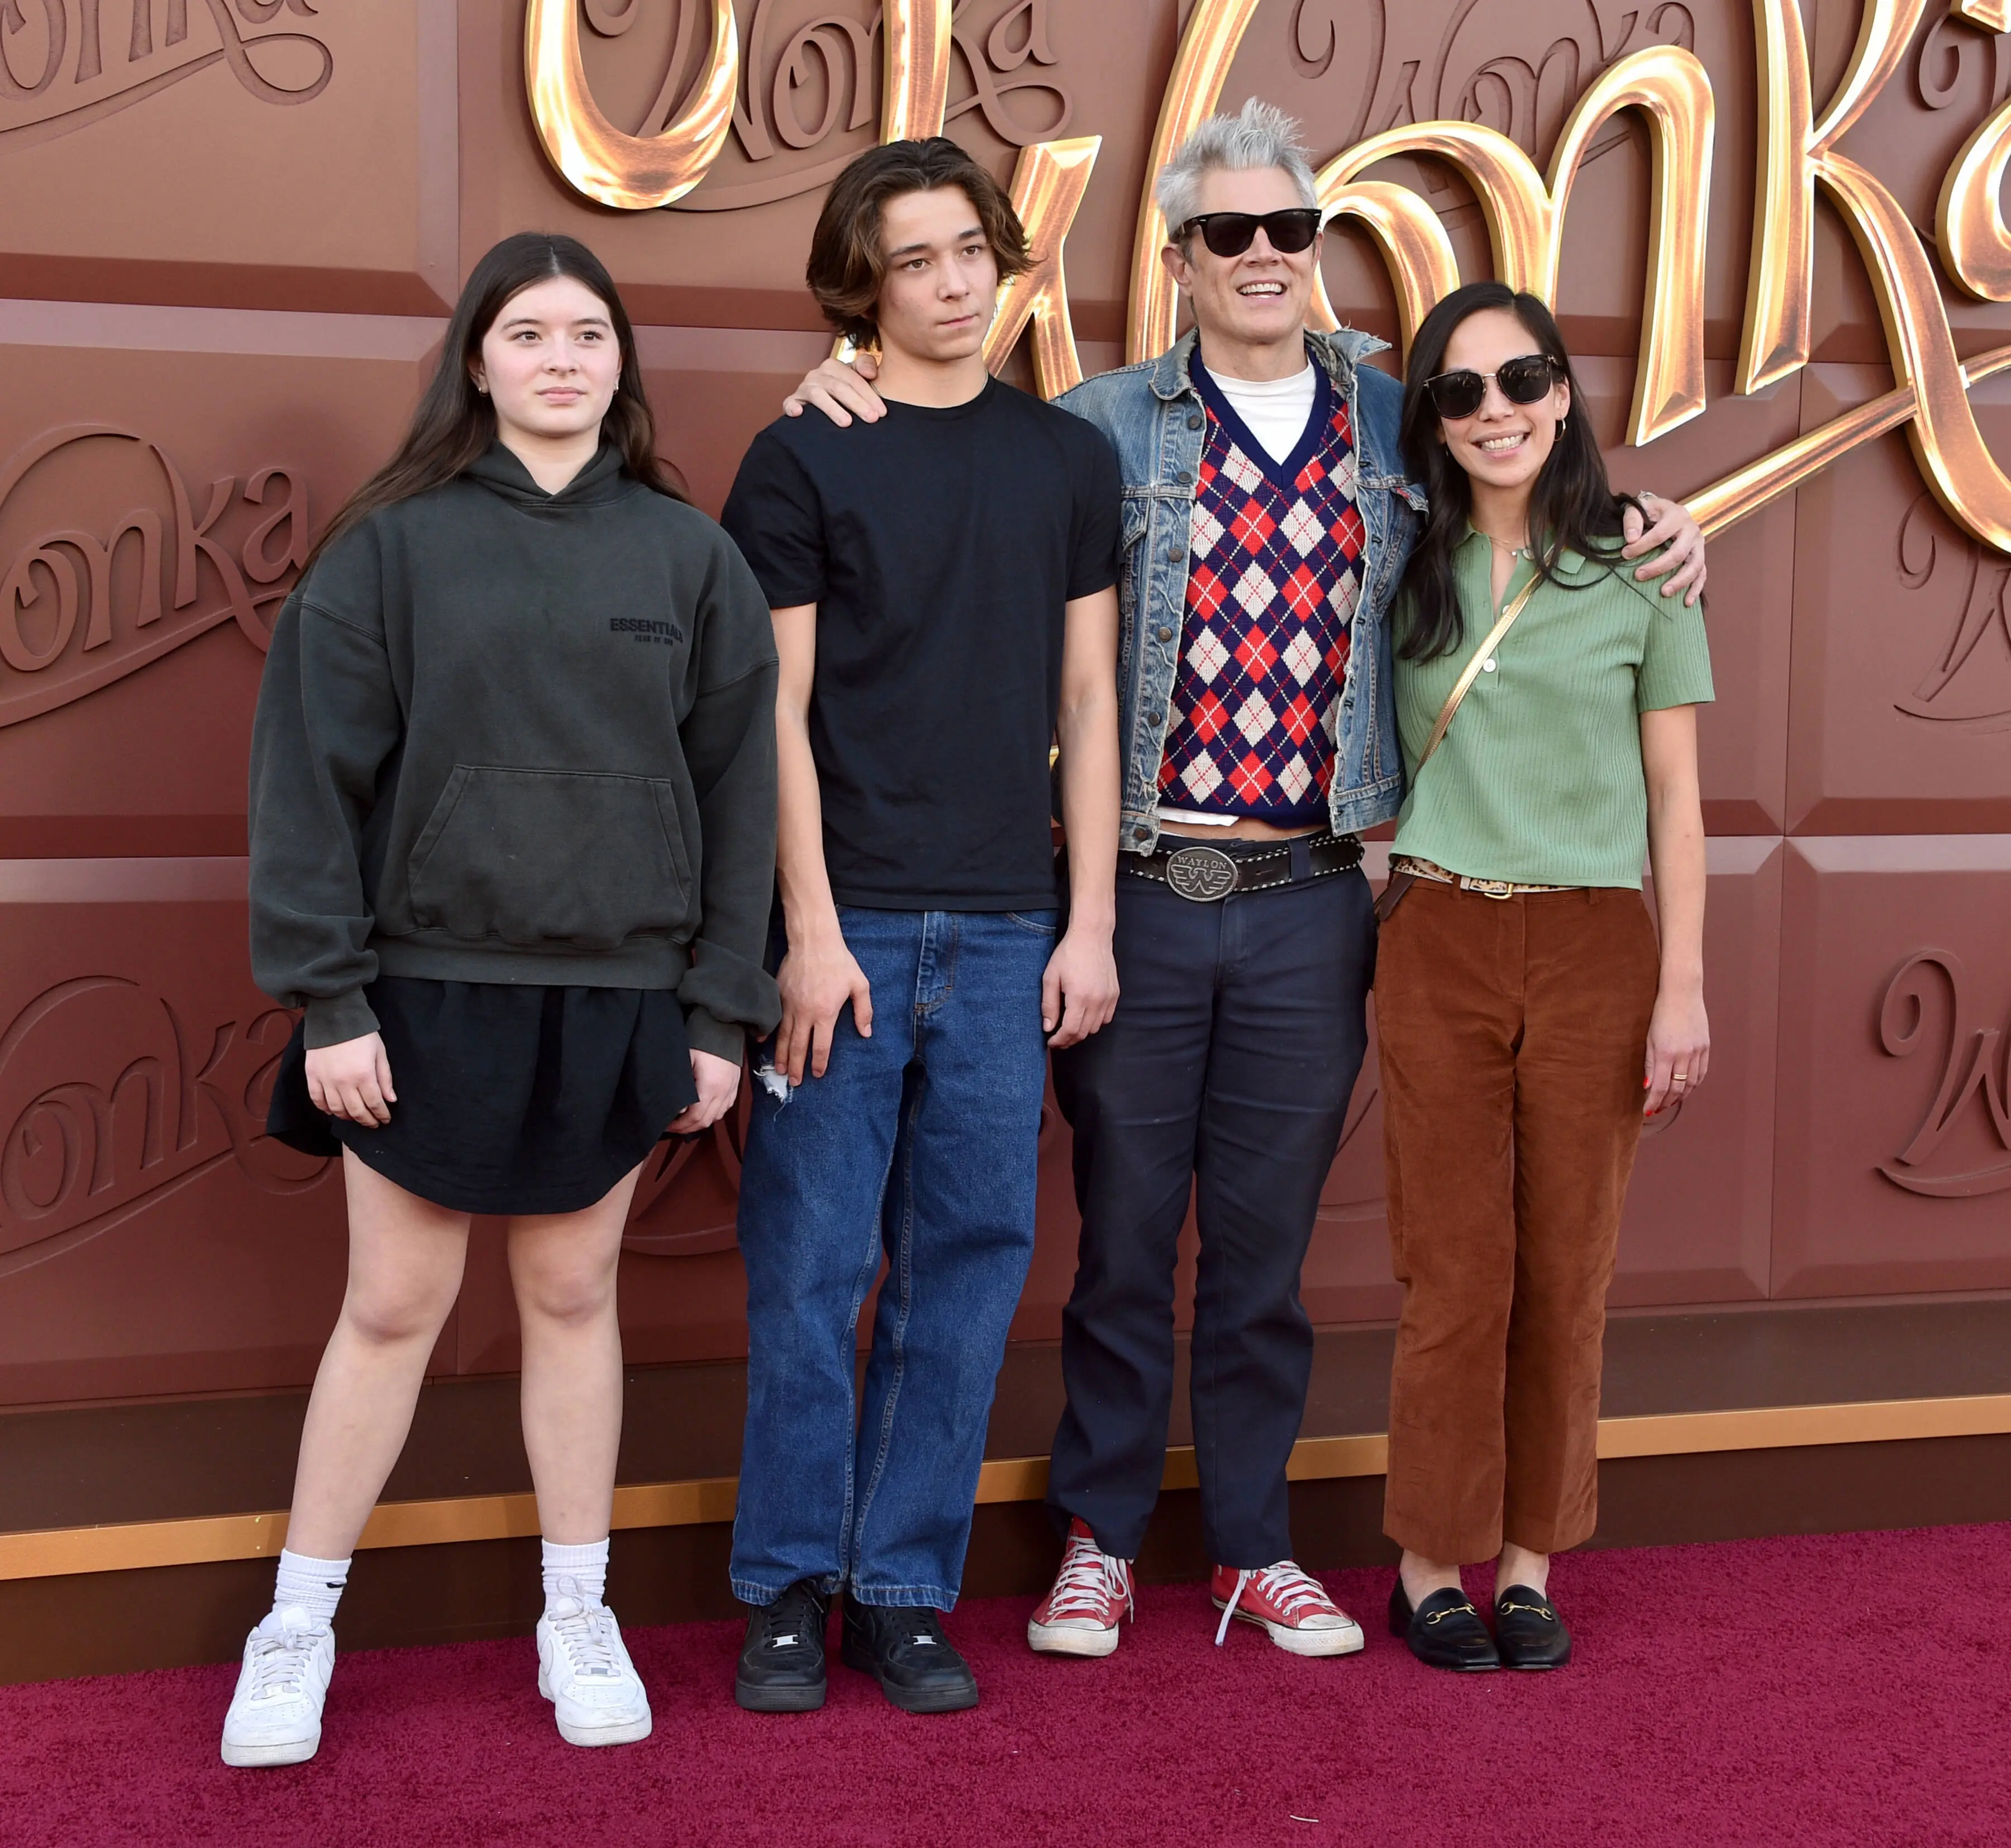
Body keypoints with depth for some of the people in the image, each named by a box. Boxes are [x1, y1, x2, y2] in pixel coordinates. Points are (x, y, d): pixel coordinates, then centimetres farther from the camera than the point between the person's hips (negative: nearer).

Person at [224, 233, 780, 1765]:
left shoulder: (690, 557, 3)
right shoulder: (394, 544, -2)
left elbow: (736, 789, 5)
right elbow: (314, 773, -4)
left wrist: (720, 1012, 1)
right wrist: (327, 999, -9)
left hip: (618, 997, 1)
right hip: (428, 990, -1)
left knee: (572, 1294, 11)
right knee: (393, 1306, 5)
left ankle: (578, 1616, 25)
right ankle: (301, 1626, 20)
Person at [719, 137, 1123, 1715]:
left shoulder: (1069, 458, 11)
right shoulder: (804, 461, 1)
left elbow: (1087, 700, 11)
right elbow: (777, 711, -2)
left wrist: (1091, 920, 4)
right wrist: (812, 928, -9)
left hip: (1007, 928, 3)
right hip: (850, 919, -3)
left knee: (969, 1263, 5)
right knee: (810, 1267, 0)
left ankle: (906, 1589, 15)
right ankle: (791, 1588, 13)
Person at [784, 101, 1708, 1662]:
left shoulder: (1397, 427, 8)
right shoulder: (1106, 427, 1)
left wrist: (1650, 527, 6)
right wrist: (846, 399, -9)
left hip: (1312, 904, 2)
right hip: (1138, 891, -1)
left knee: (1269, 1239, 11)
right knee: (1123, 1228, 8)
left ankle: (1255, 1542, 26)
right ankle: (1100, 1537, 24)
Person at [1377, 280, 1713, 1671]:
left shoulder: (1638, 567, 2)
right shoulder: (1407, 569, 6)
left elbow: (1675, 791, 3)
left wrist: (1685, 985, -2)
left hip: (1596, 947, 0)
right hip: (1441, 944, 1)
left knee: (1568, 1271, 4)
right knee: (1457, 1273, 1)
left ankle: (1530, 1559, 18)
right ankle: (1431, 1561, 14)